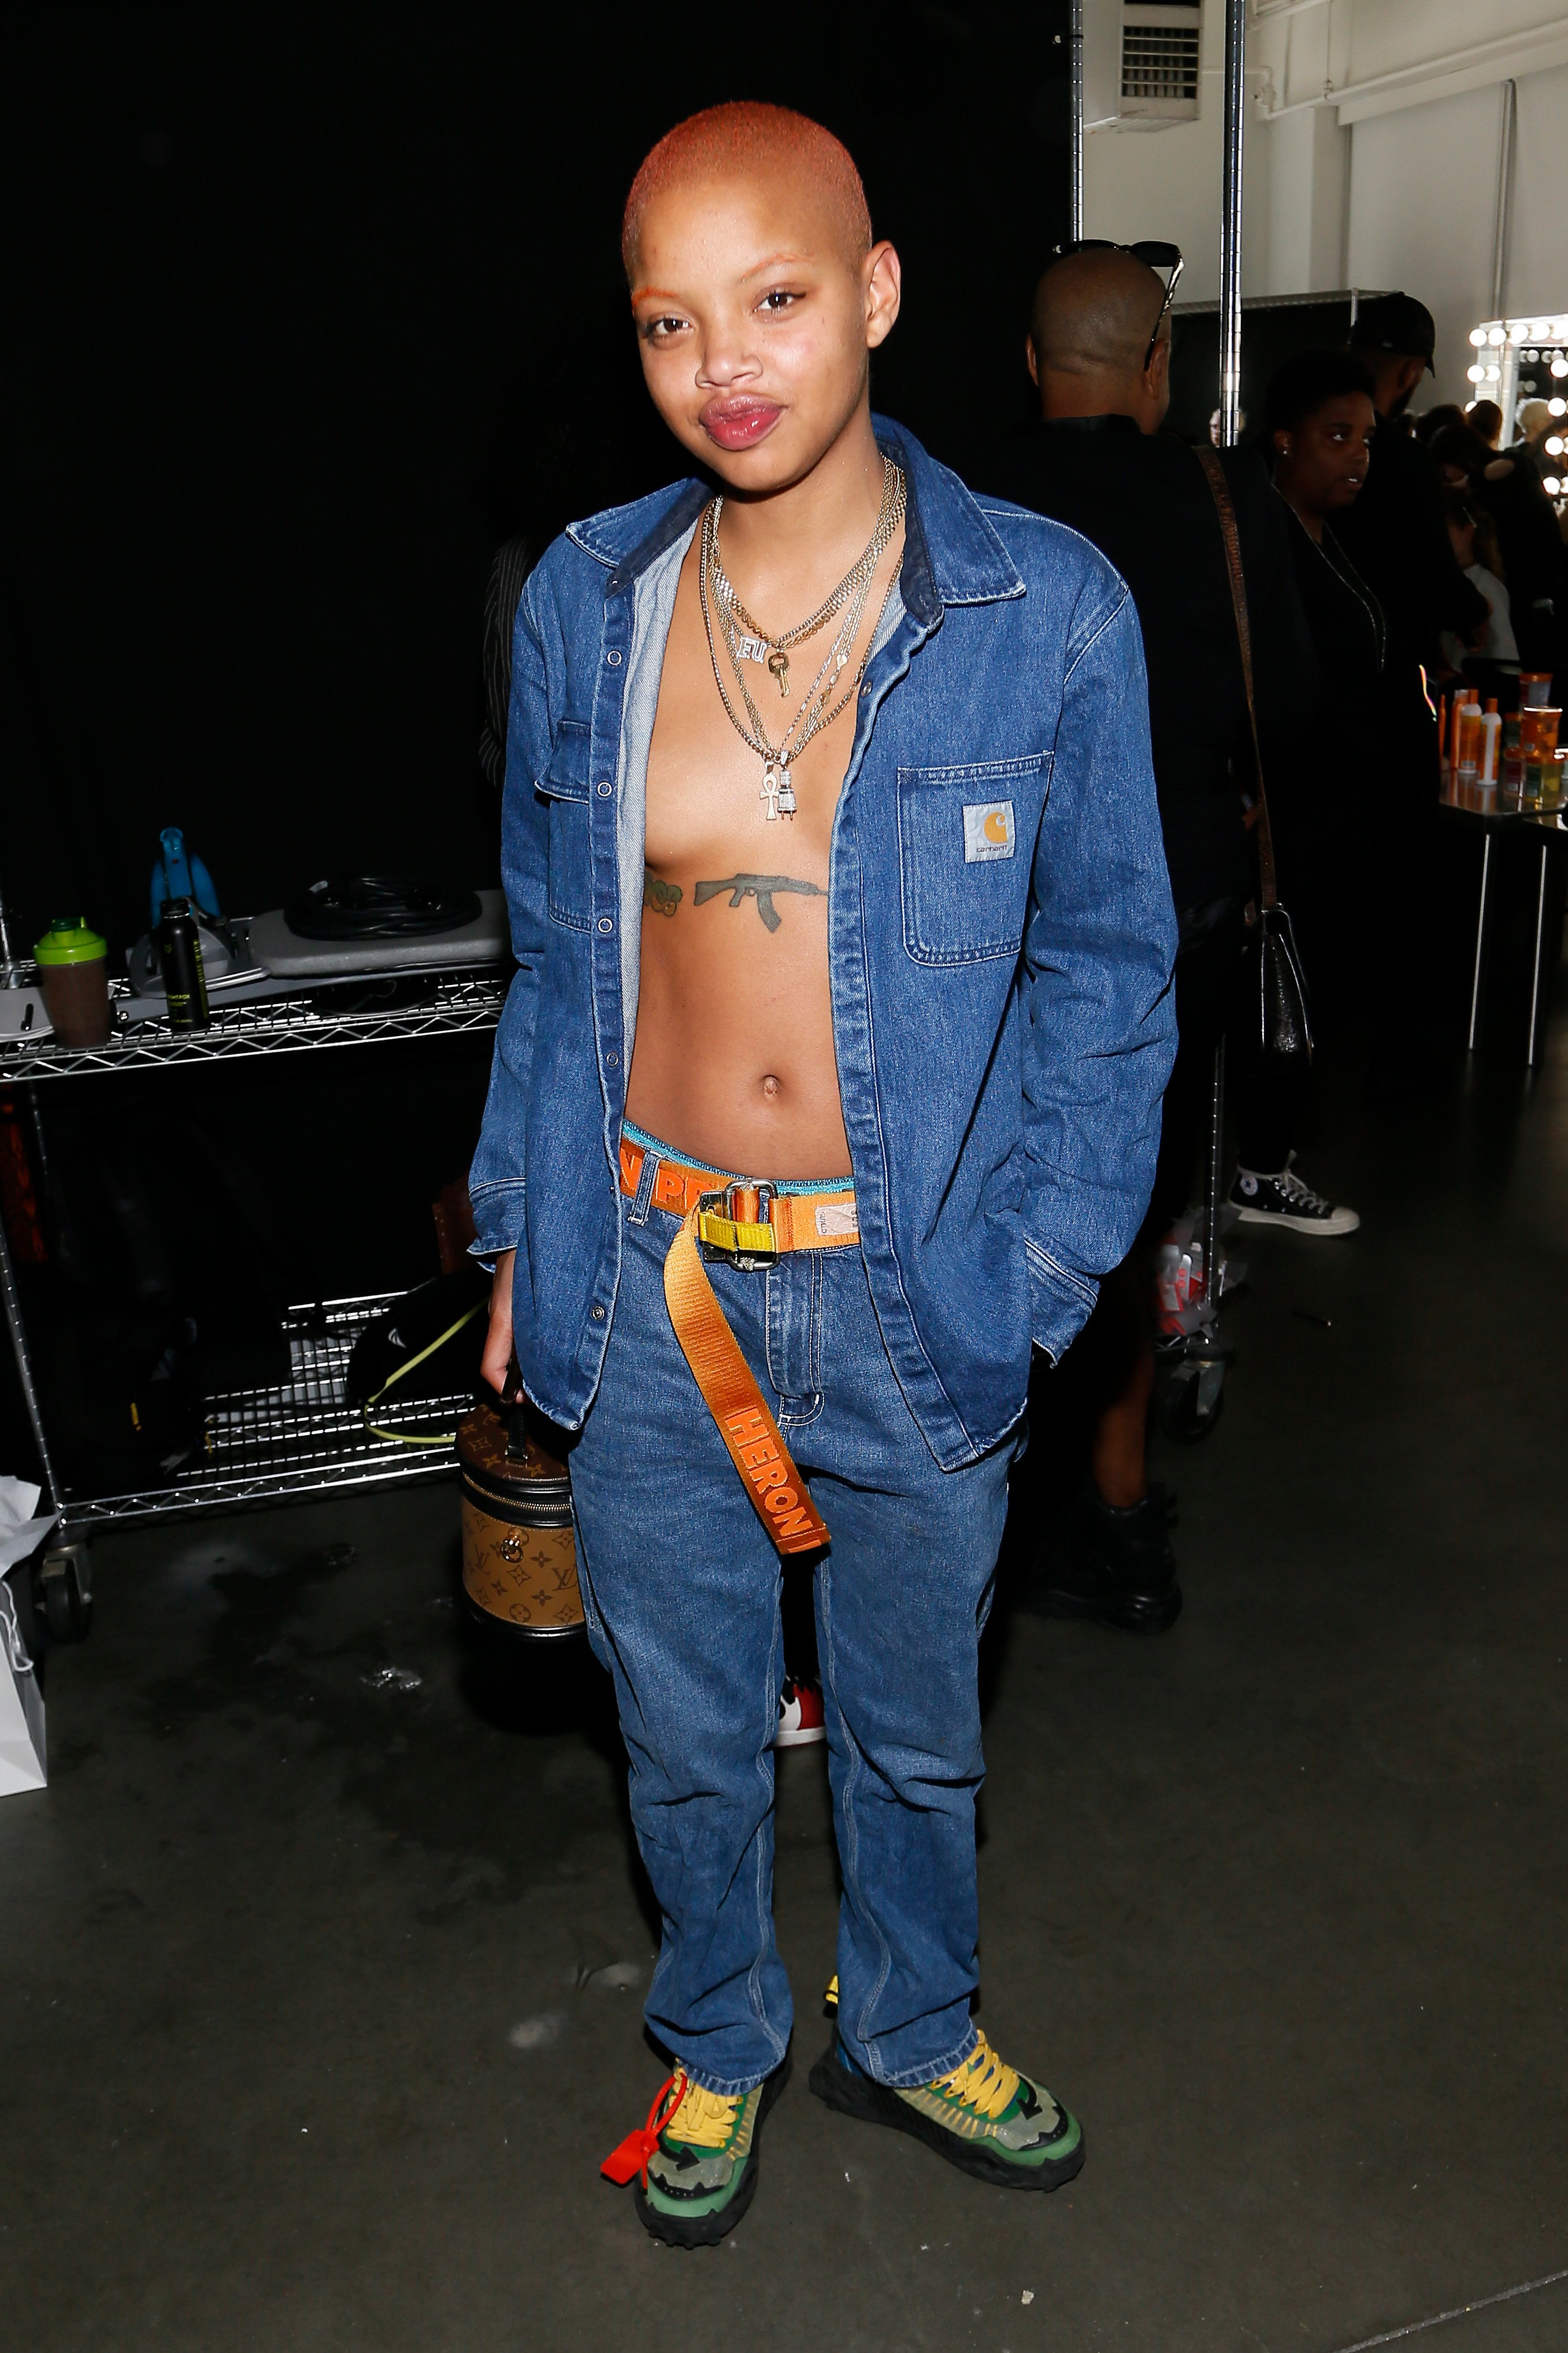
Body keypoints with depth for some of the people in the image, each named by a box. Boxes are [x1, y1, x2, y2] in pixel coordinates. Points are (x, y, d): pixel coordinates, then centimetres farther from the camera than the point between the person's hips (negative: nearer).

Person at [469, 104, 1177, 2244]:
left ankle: (910, 2033, 51)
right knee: (687, 1739, 20)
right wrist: (522, 1238, 7)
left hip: (916, 1299, -1)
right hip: (649, 1285, 2)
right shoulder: (586, 600, -2)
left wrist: (1032, 1276, -9)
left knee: (914, 1733, 21)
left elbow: (1107, 979, -3)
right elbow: (554, 955, 7)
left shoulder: (1050, 615, -9)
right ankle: (718, 2046, 50)